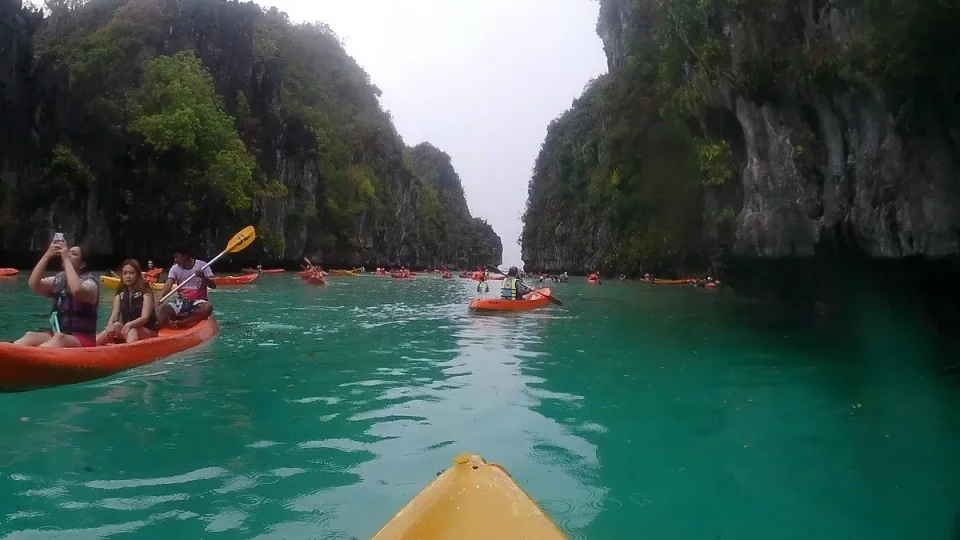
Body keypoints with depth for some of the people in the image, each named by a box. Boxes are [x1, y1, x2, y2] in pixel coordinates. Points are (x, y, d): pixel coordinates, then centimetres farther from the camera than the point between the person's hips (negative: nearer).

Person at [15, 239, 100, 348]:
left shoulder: (89, 282, -4)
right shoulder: (58, 280, 16)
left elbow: (77, 290, -29)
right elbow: (33, 284, -2)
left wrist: (66, 259, -21)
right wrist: (47, 255, -8)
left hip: (82, 340, -6)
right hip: (56, 336, 6)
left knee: (59, 339, -37)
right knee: (30, 336, -24)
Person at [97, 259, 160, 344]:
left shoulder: (145, 293, -3)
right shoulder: (120, 295, 10)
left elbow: (145, 318, -16)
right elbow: (114, 316, -2)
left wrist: (129, 324, -36)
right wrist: (110, 323, -26)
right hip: (126, 332, 5)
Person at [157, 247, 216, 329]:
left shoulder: (202, 265, -4)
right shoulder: (175, 268, 5)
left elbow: (213, 285, -11)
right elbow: (168, 284, -11)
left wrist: (203, 277, -30)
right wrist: (160, 298, -28)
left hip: (198, 302, -3)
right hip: (181, 302, 3)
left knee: (208, 307, -35)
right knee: (164, 309, -25)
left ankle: (182, 322, -31)